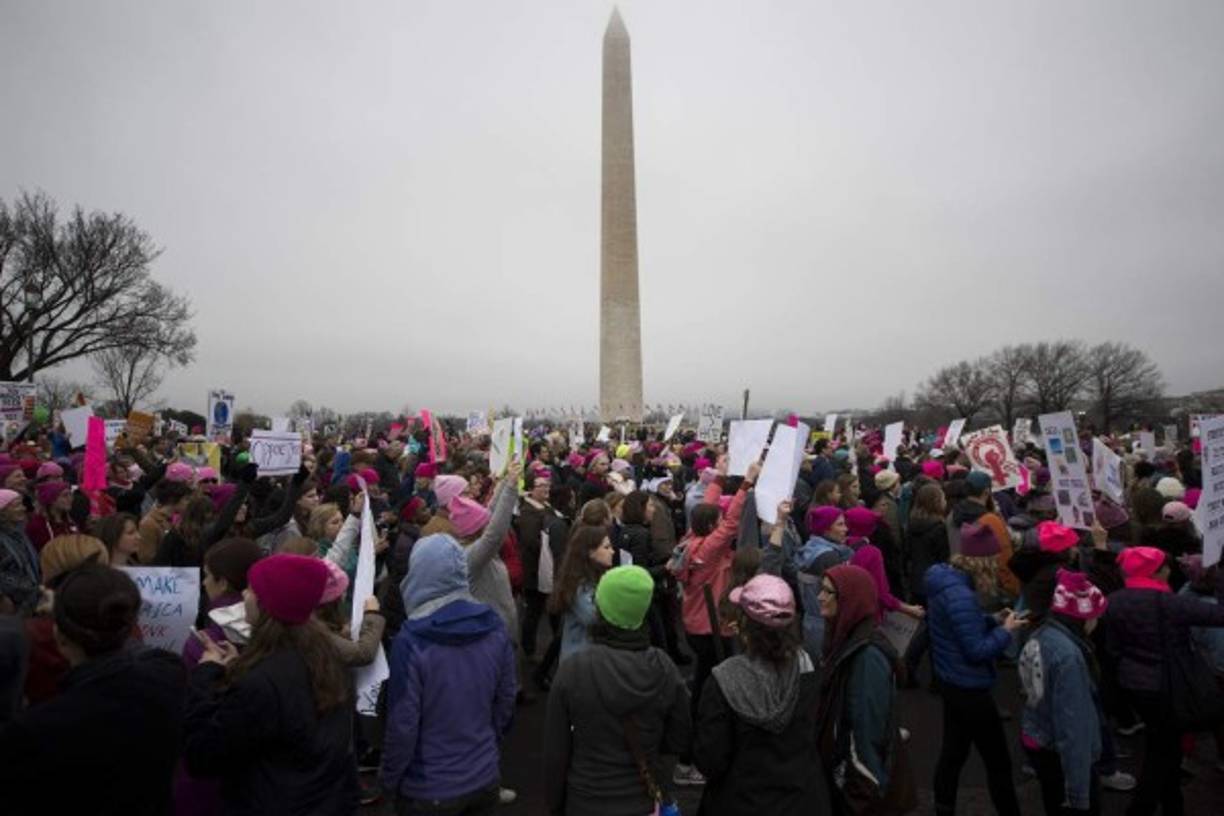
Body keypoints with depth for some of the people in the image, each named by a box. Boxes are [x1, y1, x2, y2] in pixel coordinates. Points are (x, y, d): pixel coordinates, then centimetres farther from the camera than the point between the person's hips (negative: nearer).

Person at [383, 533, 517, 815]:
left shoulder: (412, 640, -24)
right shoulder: (494, 626, -11)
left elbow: (402, 725, -18)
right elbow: (506, 700, 0)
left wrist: (390, 779, -1)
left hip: (428, 789, -3)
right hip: (485, 777, 3)